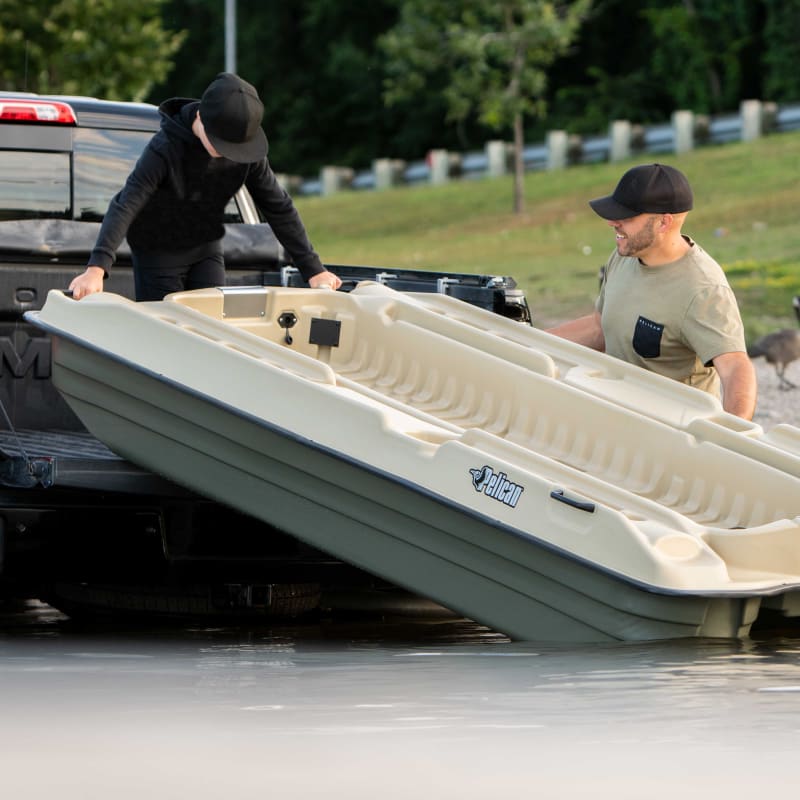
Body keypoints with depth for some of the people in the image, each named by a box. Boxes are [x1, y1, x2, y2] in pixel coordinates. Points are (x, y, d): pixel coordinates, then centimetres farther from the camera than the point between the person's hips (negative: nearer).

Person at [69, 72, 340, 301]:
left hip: (206, 249, 5)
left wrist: (313, 269, -7)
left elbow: (279, 208, -5)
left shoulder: (248, 150, -15)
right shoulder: (164, 149, -29)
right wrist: (97, 268, -52)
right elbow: (124, 207, -38)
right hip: (158, 252, -5)